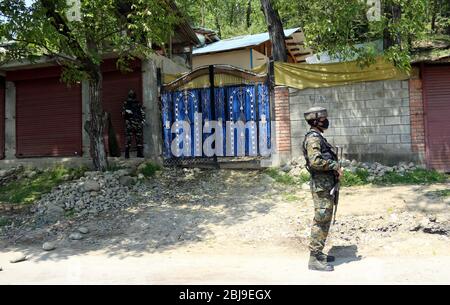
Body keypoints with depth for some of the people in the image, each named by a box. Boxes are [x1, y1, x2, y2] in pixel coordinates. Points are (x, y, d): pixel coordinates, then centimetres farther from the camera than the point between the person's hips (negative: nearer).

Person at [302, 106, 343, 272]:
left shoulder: (318, 137, 18)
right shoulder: (313, 138, -14)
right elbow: (315, 161, -28)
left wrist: (334, 167, 8)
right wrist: (334, 165, -17)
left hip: (326, 184, 10)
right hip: (321, 185, -10)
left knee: (324, 220, 16)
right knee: (321, 221, -8)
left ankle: (318, 253, 25)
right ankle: (314, 260, -3)